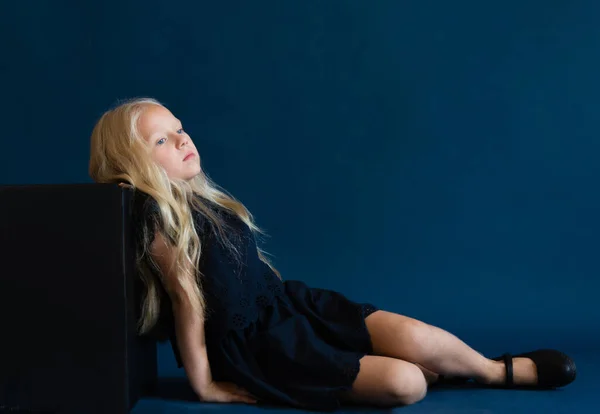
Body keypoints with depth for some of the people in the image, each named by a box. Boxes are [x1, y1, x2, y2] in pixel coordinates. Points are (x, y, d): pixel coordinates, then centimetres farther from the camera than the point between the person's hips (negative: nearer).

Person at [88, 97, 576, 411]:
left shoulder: (203, 199, 9)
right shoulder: (157, 216, -16)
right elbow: (186, 296, -16)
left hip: (288, 302, 7)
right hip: (256, 347, -7)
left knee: (414, 337, -14)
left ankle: (497, 368, 12)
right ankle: (499, 372, 11)